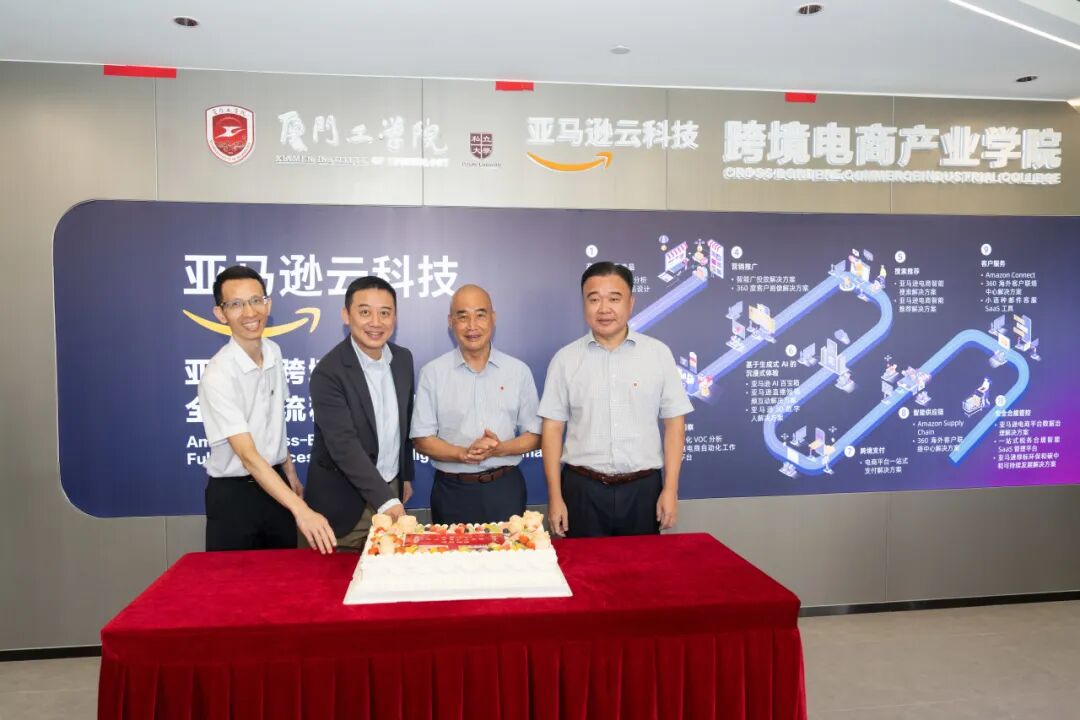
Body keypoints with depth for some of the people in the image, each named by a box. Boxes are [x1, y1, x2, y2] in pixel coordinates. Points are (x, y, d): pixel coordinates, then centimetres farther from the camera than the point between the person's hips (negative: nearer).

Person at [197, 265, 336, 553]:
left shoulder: (273, 352, -1)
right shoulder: (217, 376, -23)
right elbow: (248, 456, -28)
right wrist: (301, 510, -36)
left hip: (274, 483, 6)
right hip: (233, 495, -6)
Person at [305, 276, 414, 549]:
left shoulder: (403, 359, 1)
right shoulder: (328, 373, -19)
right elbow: (344, 446, -25)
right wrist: (386, 500, -31)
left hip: (391, 490, 6)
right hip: (345, 502, -5)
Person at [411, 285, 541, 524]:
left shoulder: (519, 371, 2)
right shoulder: (432, 372, 0)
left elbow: (535, 435, 5)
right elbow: (421, 439, -1)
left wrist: (500, 449, -14)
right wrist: (462, 454, -18)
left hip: (505, 488, 1)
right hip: (452, 492, -1)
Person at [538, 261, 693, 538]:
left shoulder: (658, 353, 1)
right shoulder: (565, 359, 1)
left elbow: (674, 422, 2)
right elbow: (553, 427, 1)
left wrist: (670, 489, -3)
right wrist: (555, 496, -3)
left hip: (643, 489, 1)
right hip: (583, 489, 0)